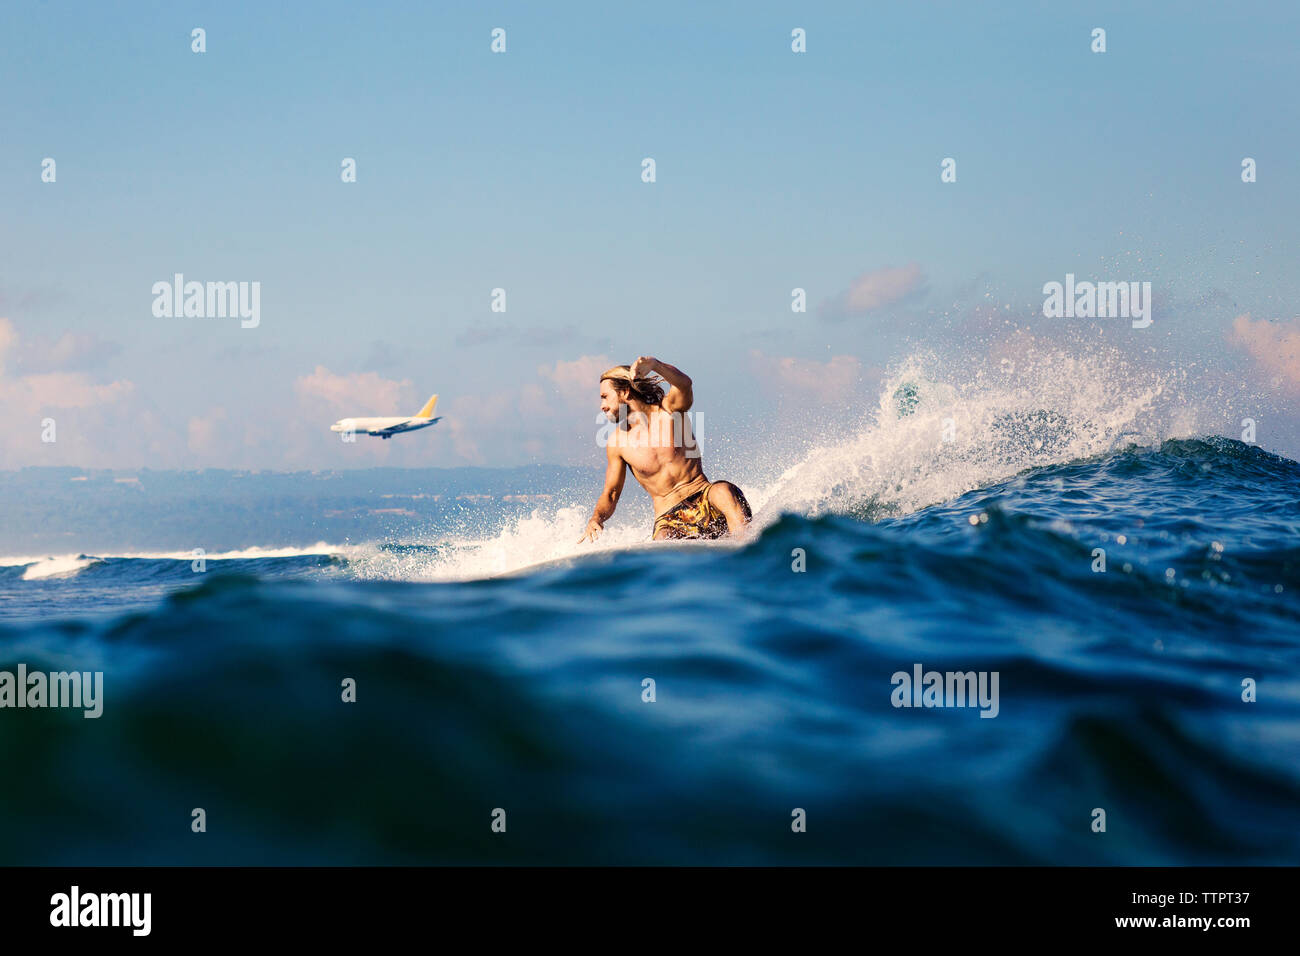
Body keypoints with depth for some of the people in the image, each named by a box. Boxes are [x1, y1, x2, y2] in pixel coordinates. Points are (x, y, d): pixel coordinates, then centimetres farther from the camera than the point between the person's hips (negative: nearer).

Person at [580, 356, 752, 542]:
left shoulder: (669, 410, 1)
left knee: (722, 490, -36)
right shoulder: (617, 442, 8)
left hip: (703, 501, -1)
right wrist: (596, 518, -8)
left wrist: (655, 364, -43)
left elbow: (683, 384, -23)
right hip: (669, 518, 1)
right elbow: (610, 495, 14)